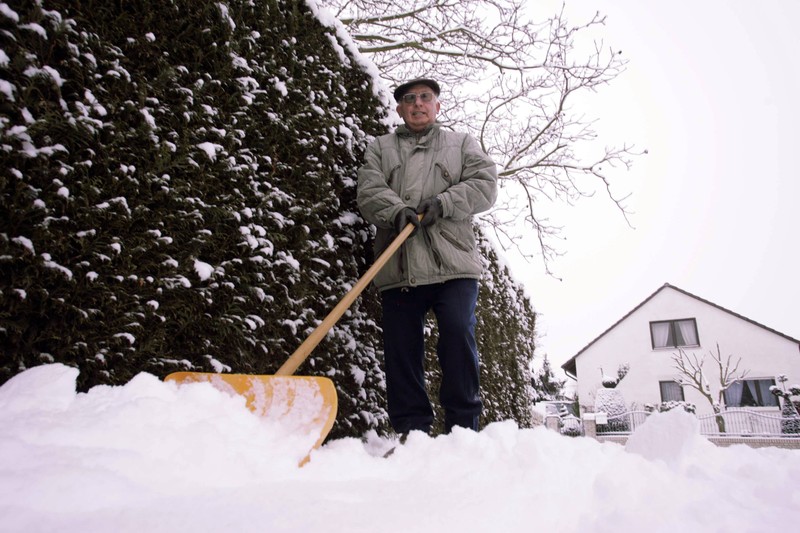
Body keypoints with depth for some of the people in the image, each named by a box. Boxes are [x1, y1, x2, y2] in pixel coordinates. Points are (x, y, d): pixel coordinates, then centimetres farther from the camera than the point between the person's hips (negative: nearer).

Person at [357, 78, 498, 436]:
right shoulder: (380, 148, 23)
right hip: (398, 268, 1)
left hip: (453, 263, -1)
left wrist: (443, 203, -10)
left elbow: (484, 184, 7)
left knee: (458, 336, -13)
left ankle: (464, 427, -1)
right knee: (401, 349, -2)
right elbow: (369, 191, 5)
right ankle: (411, 430, 7)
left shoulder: (462, 144, 23)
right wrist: (396, 210, -17)